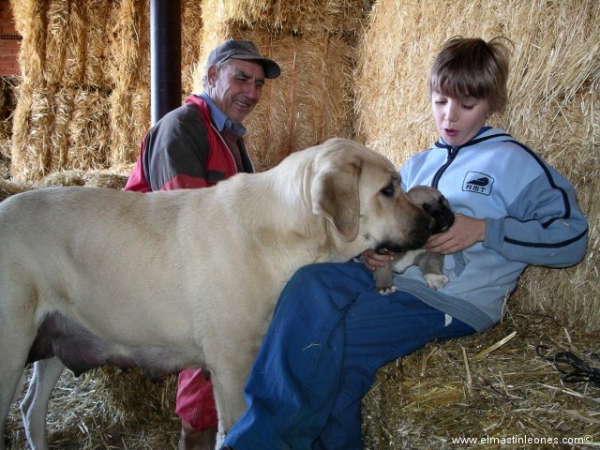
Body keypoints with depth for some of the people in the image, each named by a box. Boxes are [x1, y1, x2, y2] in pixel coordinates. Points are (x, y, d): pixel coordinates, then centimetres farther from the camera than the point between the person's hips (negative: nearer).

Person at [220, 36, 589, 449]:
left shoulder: (512, 162, 5)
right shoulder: (418, 165, 24)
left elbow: (571, 236, -2)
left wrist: (483, 229, -13)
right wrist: (372, 248, 6)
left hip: (453, 299, -6)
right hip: (391, 274, 6)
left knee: (333, 345, -30)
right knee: (310, 282, -28)